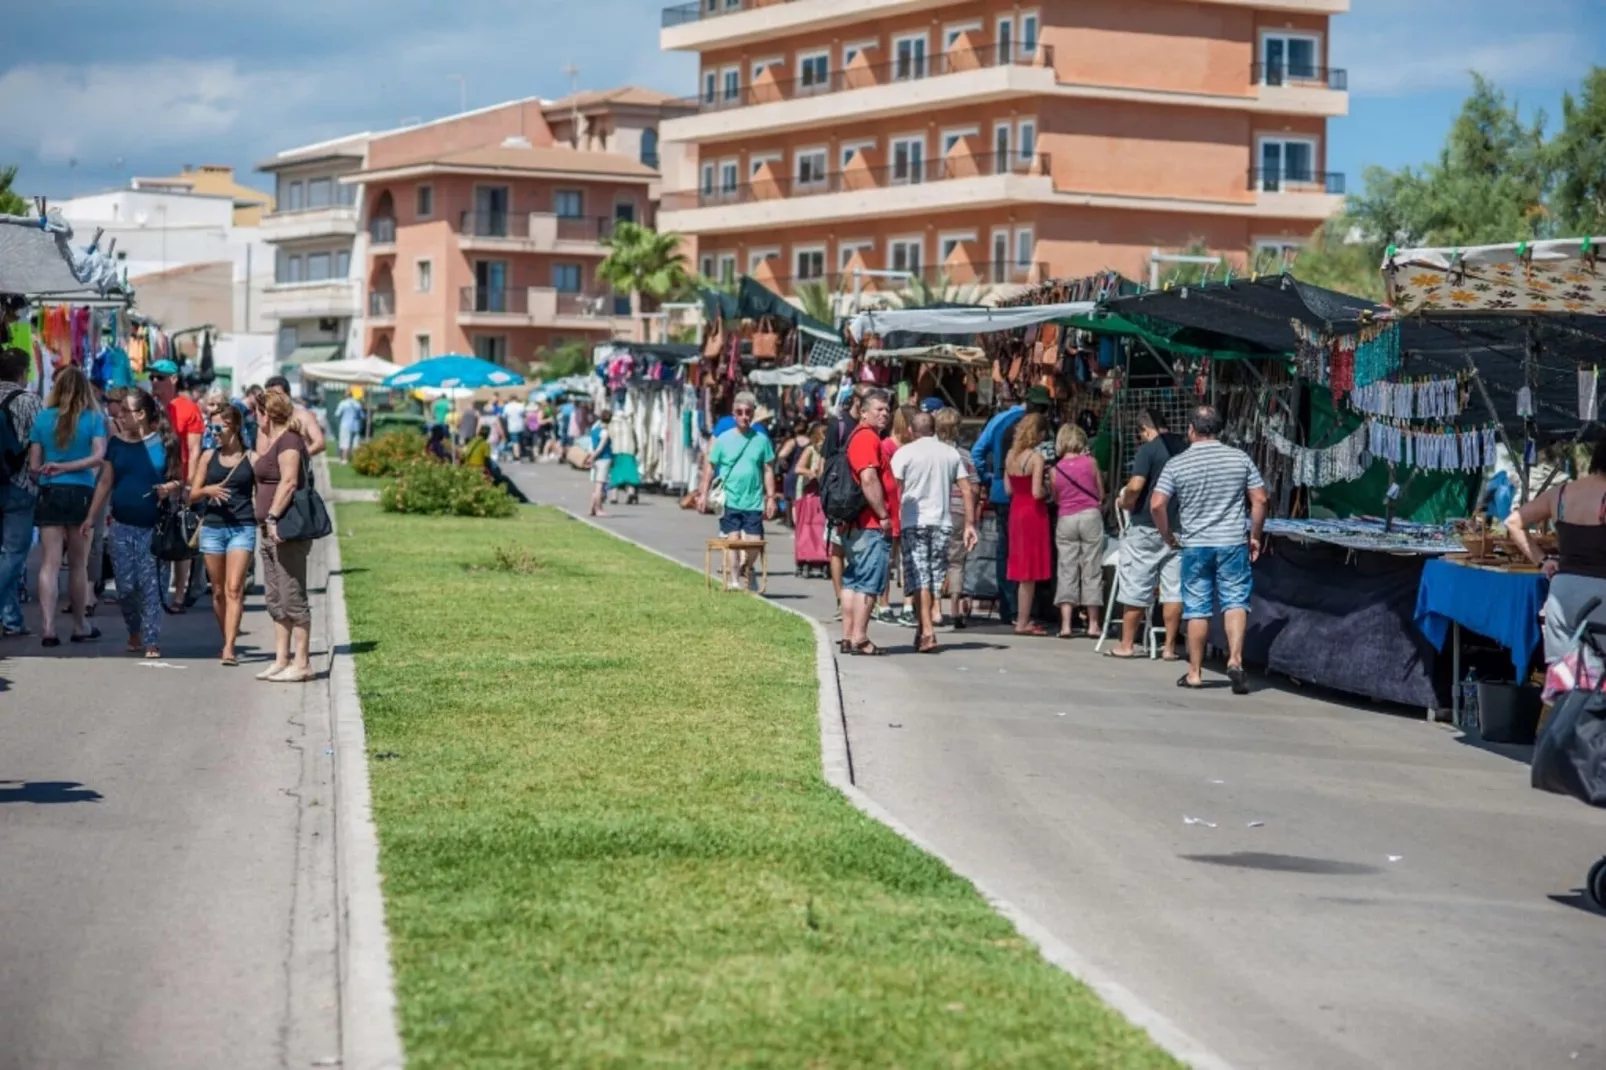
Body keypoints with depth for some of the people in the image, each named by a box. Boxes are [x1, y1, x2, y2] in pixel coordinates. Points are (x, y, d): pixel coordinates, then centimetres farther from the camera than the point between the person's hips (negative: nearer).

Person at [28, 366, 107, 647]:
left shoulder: (43, 418, 3)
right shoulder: (94, 418, -1)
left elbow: (34, 465, 4)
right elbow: (99, 456, -13)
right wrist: (67, 467, -7)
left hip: (49, 493, 1)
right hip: (81, 492, -1)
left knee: (50, 563, -2)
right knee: (78, 564, 11)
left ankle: (47, 626, -13)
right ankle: (80, 625, 22)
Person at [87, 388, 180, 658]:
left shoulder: (163, 442, -2)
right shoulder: (116, 443, 7)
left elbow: (178, 482, 2)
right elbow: (105, 482, 9)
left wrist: (168, 489, -20)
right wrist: (91, 516, 3)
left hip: (152, 527, -3)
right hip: (122, 525, 3)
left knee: (150, 586, -4)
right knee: (126, 587, 3)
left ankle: (151, 641, 1)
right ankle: (134, 632, 24)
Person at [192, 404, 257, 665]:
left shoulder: (250, 458, 2)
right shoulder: (209, 457, 9)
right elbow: (193, 493, 9)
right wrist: (209, 490, -11)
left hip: (242, 528, -3)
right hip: (212, 527, 3)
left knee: (234, 589, -13)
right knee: (218, 591, 9)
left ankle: (229, 648, -18)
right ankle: (227, 641, 23)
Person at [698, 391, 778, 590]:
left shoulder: (761, 439, 4)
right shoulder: (724, 439, 1)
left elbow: (768, 470, 8)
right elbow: (710, 466, 6)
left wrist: (770, 497, 6)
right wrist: (704, 493, 1)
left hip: (753, 501, 1)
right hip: (729, 500, -1)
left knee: (754, 541, -1)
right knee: (733, 538, -3)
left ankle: (745, 573, 23)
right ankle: (734, 579, 6)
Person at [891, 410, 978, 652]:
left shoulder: (904, 453, -1)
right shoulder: (951, 453, 10)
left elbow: (895, 490, -9)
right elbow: (966, 490, 6)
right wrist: (969, 524, 9)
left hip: (914, 522, -3)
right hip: (942, 523, 3)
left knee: (919, 578, -4)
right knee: (935, 577, 12)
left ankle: (927, 632, -14)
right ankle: (924, 629, 19)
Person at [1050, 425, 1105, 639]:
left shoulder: (1055, 470, 1)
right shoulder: (1090, 463, -2)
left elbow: (1056, 499, 9)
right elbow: (1101, 494, 5)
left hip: (1065, 519, 1)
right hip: (1090, 516, -1)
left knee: (1067, 571, 3)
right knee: (1092, 570, 4)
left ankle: (1065, 624, -4)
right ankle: (1094, 624, 6)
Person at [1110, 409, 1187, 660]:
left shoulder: (1148, 450, -11)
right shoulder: (1186, 449, 5)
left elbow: (1135, 486, -20)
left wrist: (1126, 502, -3)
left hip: (1147, 526, -5)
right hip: (1178, 530, 5)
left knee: (1136, 589, 3)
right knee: (1174, 589, 6)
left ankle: (1126, 645, 8)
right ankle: (1169, 646, 8)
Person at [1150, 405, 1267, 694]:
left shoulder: (1177, 464, -3)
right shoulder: (1240, 458, 1)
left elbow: (1156, 504, -10)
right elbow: (1260, 500, 0)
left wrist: (1168, 536, 4)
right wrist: (1255, 536, 10)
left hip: (1194, 544, 0)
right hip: (1233, 541, 0)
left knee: (1197, 608, 6)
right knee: (1235, 601, 2)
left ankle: (1194, 672, 12)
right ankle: (1235, 659, -16)